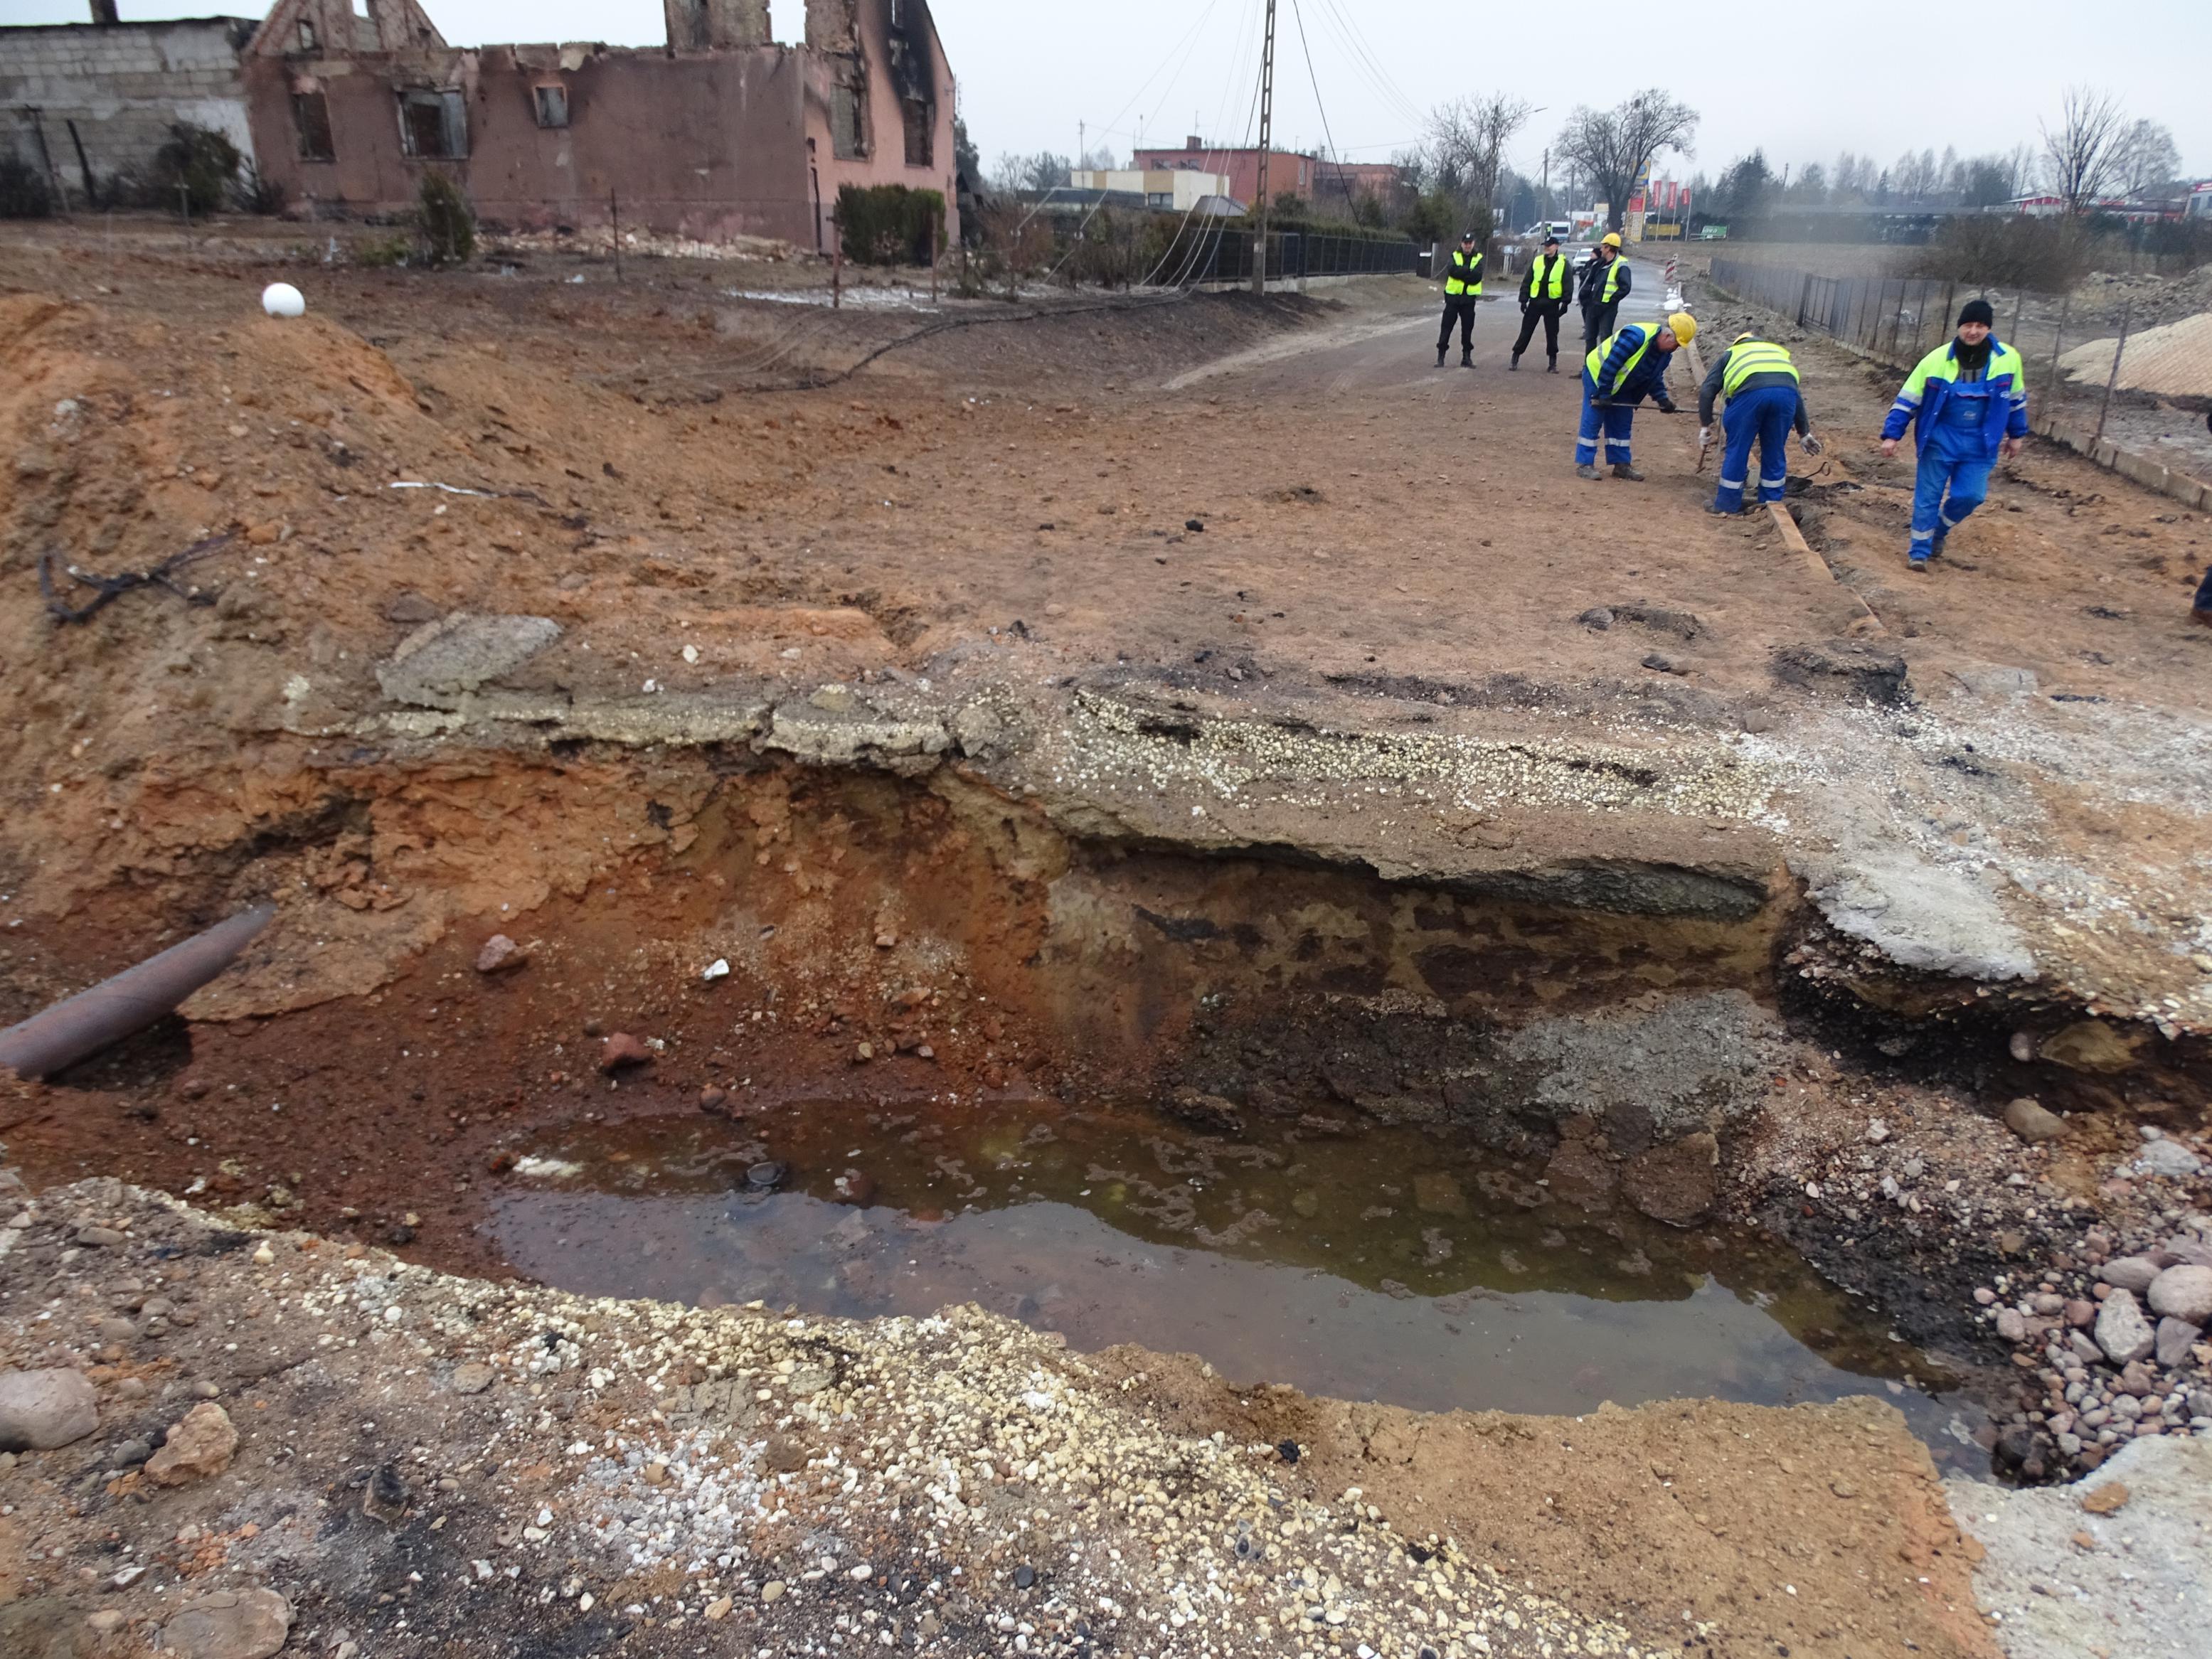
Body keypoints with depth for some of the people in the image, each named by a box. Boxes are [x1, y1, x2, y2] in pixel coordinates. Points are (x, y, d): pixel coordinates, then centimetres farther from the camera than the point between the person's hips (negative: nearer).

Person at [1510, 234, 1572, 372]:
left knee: (1552, 334, 4)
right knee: (1526, 331, 2)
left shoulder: (1563, 263, 0)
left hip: (1552, 304, -1)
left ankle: (1553, 362, 11)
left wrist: (1565, 302, -10)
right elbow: (1526, 282, 5)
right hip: (1535, 302, 1)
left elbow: (1567, 284, -2)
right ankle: (1515, 358, 9)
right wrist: (1523, 300, -2)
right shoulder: (1536, 261, 6)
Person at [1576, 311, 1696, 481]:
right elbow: (1610, 364, -32)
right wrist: (1604, 394, -28)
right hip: (1597, 374, -9)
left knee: (1622, 424, 9)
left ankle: (1622, 464, 15)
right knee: (1593, 421, -8)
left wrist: (1663, 399, -7)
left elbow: (1655, 378, 8)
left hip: (1621, 387, 9)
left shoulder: (1665, 352, -3)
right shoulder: (1636, 336, -32)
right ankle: (1584, 465, -3)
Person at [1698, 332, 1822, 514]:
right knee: (1775, 452, 17)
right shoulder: (1779, 353, 44)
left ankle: (1727, 505, 18)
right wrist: (1805, 433, 44)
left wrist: (1705, 427, 19)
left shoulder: (1730, 354, 36)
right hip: (1786, 392, 3)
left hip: (1751, 392, -3)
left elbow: (1707, 391, 19)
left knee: (1737, 450, 11)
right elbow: (1797, 396, 41)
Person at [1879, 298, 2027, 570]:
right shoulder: (1937, 359, -10)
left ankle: (1940, 531, 26)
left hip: (1980, 443, 2)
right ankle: (1919, 551, 14)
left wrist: (2016, 435, 16)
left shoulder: (2008, 359, -5)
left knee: (1970, 496, -3)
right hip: (1939, 439, -1)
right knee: (1928, 496, 1)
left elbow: (2016, 399, 10)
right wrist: (1891, 435, -10)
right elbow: (1907, 400, -5)